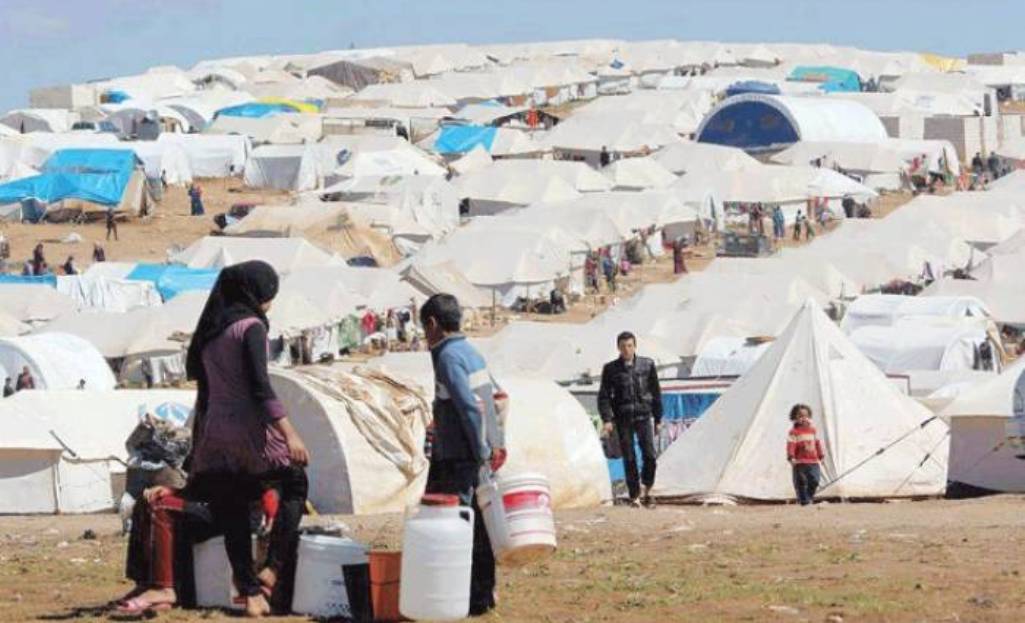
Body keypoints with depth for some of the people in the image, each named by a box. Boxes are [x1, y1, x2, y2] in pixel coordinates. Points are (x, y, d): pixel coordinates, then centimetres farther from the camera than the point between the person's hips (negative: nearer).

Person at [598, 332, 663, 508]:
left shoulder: (647, 365, 5)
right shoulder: (611, 369, 2)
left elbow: (656, 393, 11)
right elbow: (604, 396, 1)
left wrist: (658, 419, 10)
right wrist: (606, 419, -11)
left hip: (644, 416, 0)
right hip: (623, 420, 0)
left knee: (649, 455, -11)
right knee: (629, 459, -1)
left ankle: (646, 490, 10)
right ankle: (635, 496, 7)